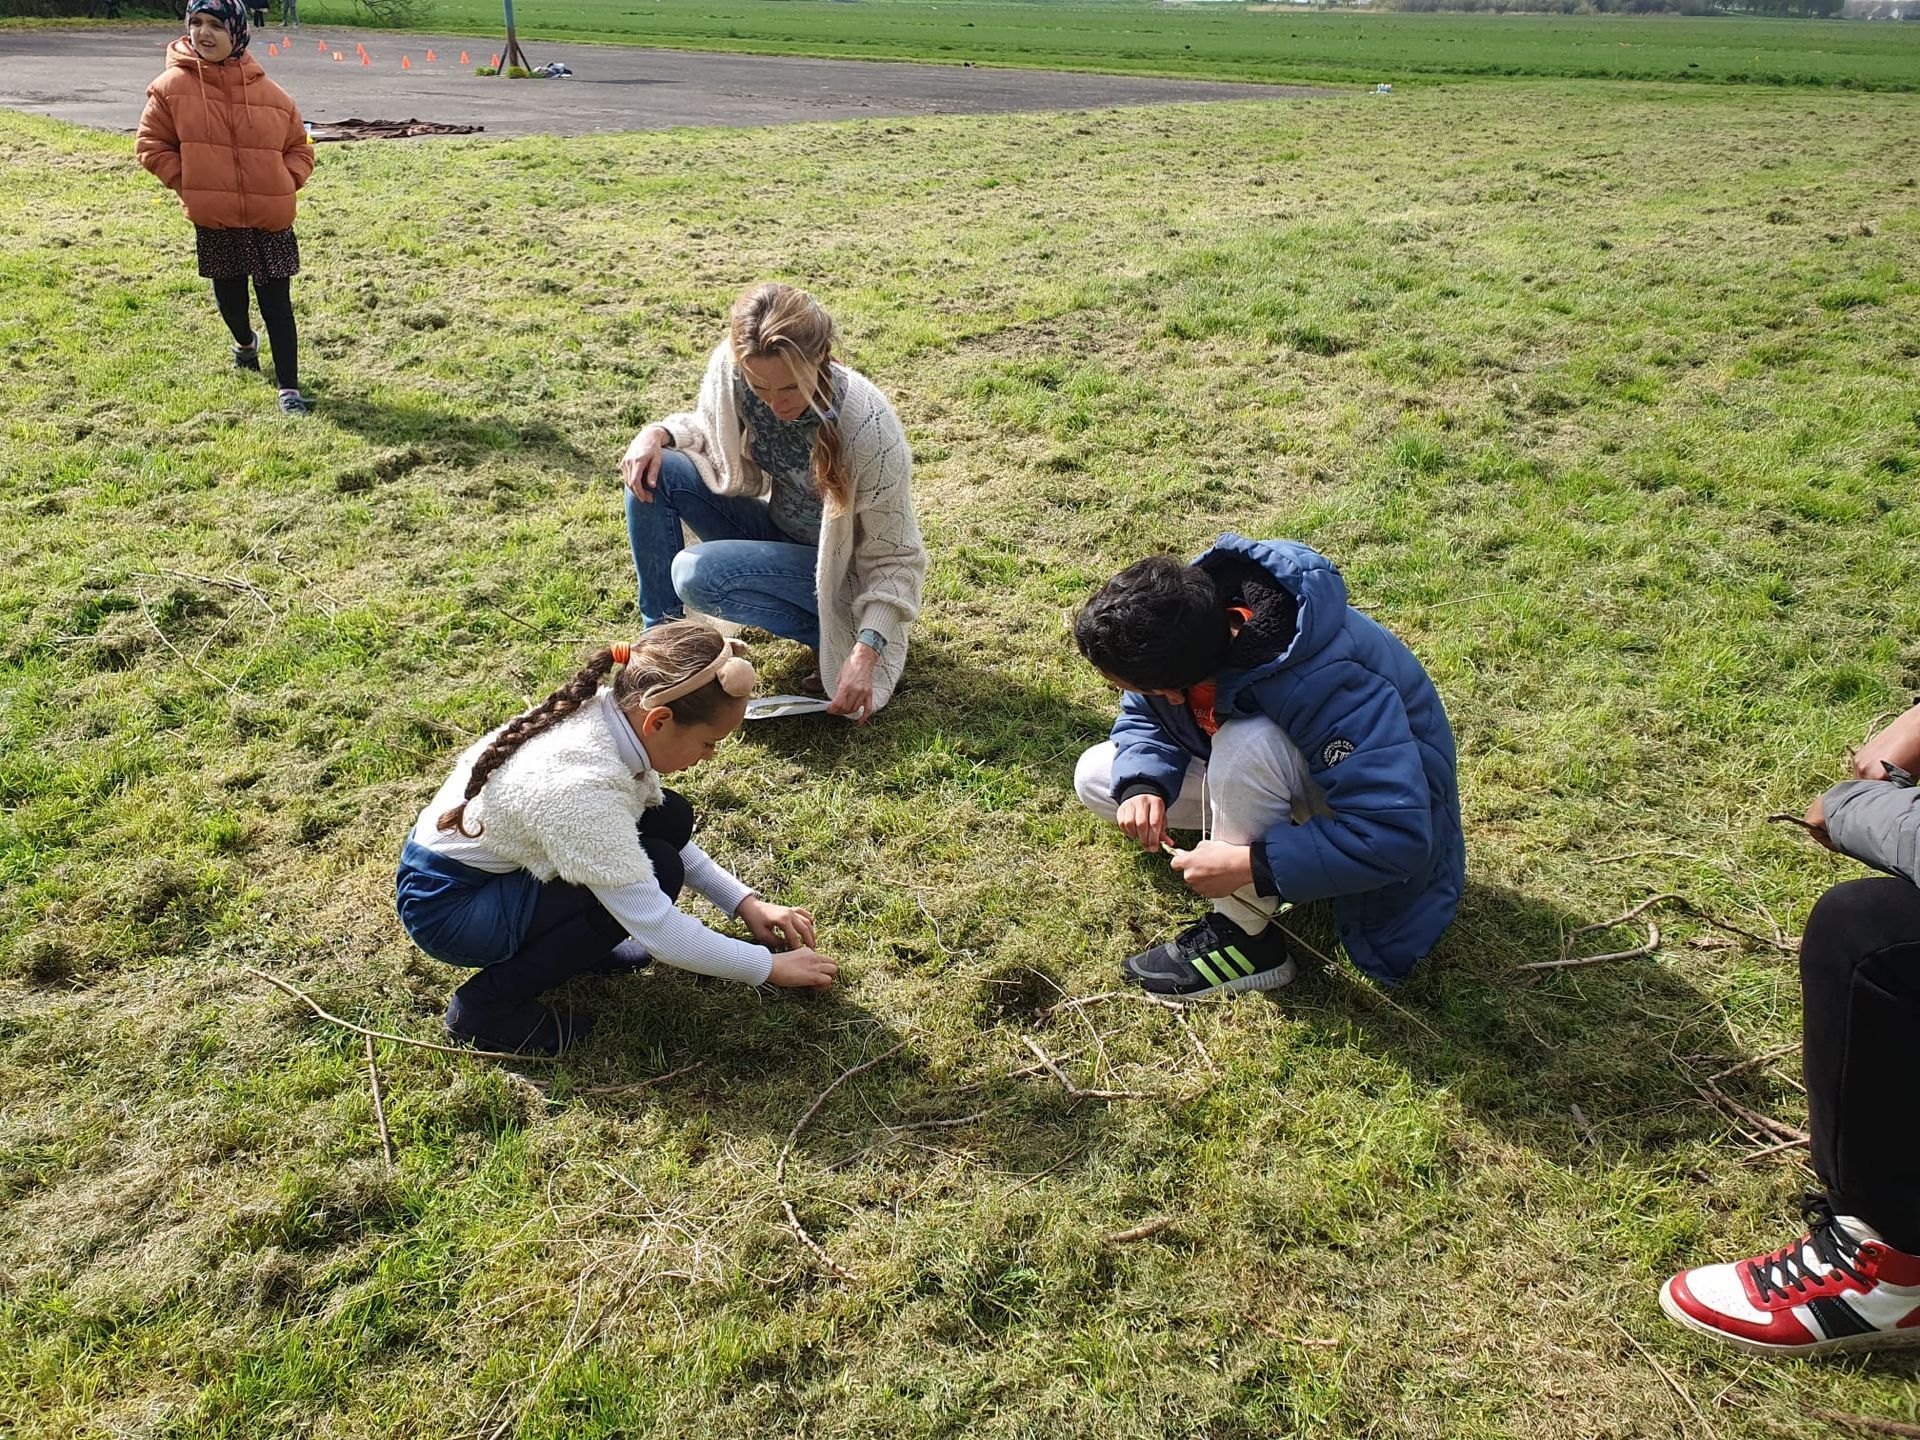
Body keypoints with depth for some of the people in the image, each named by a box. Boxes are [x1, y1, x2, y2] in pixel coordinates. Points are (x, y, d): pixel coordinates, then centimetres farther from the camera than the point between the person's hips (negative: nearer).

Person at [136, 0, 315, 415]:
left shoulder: (268, 93, 1)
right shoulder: (173, 86, -2)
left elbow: (298, 147, 11)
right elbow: (152, 143, 3)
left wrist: (285, 183, -4)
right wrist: (186, 182, -6)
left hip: (270, 218, -1)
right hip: (213, 219, 1)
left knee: (277, 305, -2)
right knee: (229, 297, 16)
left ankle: (289, 388, -1)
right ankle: (245, 342, 48)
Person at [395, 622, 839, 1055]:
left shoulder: (610, 713, -12)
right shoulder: (577, 785, -36)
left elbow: (673, 839, 6)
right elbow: (656, 931, -30)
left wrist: (746, 903, 0)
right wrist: (770, 966, -19)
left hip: (496, 858, 8)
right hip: (447, 906, -8)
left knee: (669, 817, -5)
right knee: (656, 869, -22)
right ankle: (488, 1003, -10)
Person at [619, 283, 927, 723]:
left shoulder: (868, 428, -33)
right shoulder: (731, 368, -19)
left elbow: (895, 558, -23)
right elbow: (708, 426, 6)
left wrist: (865, 652, -33)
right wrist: (659, 433, -16)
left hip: (836, 565, -6)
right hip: (774, 526, 6)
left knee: (696, 574, -28)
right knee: (654, 472, -13)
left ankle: (831, 637, -8)